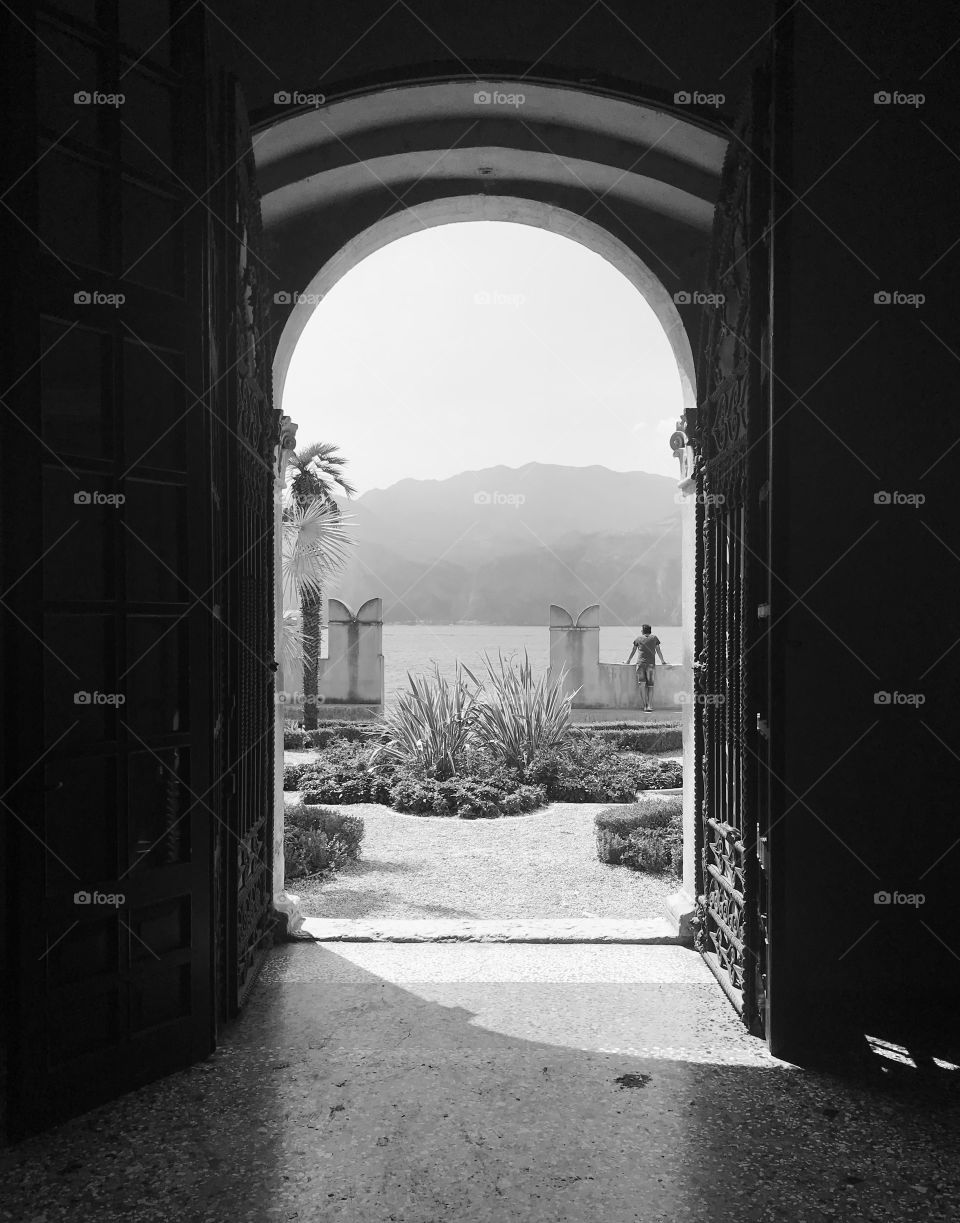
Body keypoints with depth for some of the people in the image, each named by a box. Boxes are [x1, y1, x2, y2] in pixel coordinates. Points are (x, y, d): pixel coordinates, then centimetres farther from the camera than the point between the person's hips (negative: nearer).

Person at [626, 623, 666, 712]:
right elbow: (658, 651, 16)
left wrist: (628, 661, 28)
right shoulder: (654, 638, 11)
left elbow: (633, 651, 16)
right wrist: (663, 661, 27)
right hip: (651, 663, 1)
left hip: (640, 663, 0)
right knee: (649, 685, 4)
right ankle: (647, 705, -2)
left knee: (643, 684, -3)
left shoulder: (638, 638, 9)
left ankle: (646, 705, -10)